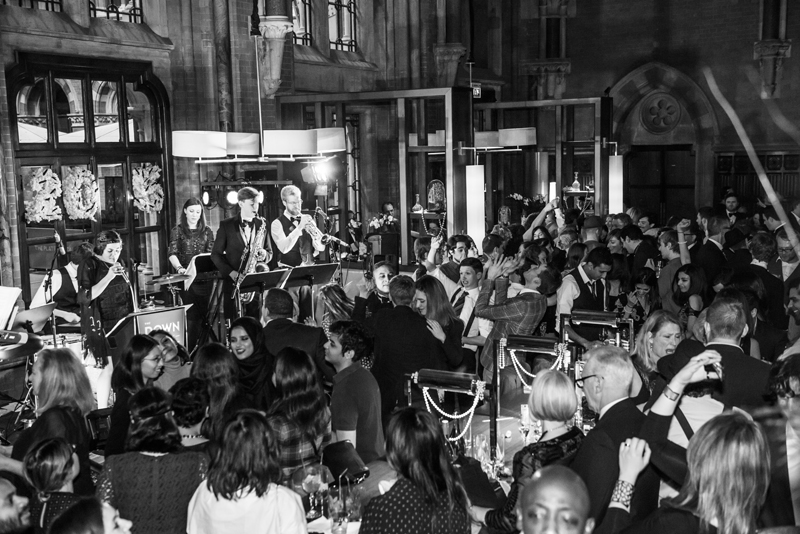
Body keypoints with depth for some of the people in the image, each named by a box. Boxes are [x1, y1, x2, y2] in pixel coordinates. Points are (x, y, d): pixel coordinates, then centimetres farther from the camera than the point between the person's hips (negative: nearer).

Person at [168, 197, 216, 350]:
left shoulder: (207, 231, 12)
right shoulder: (178, 230, 5)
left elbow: (211, 253, 5)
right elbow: (172, 253, -5)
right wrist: (179, 268, -23)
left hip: (204, 277, 2)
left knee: (203, 313, 0)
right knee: (192, 315, -7)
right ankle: (191, 350, -3)